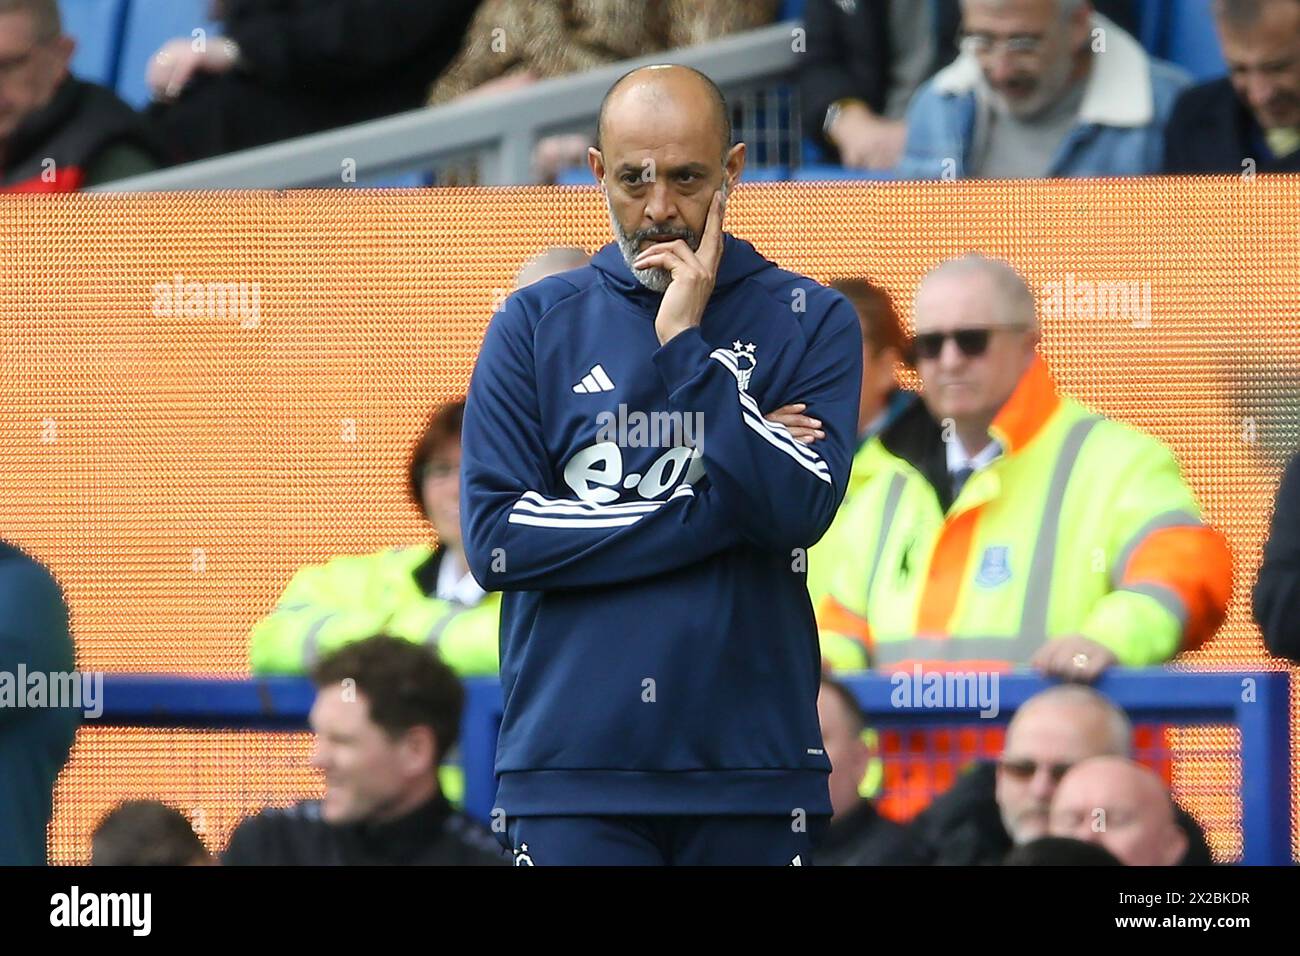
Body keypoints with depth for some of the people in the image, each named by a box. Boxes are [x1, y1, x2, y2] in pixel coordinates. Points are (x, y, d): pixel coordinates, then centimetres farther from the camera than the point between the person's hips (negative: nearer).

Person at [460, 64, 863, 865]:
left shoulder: (808, 320, 5)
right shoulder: (537, 324, 7)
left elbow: (799, 509, -10)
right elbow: (496, 539, -4)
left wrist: (685, 342, -11)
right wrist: (713, 511, -8)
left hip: (750, 768, 0)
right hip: (573, 765, 0)